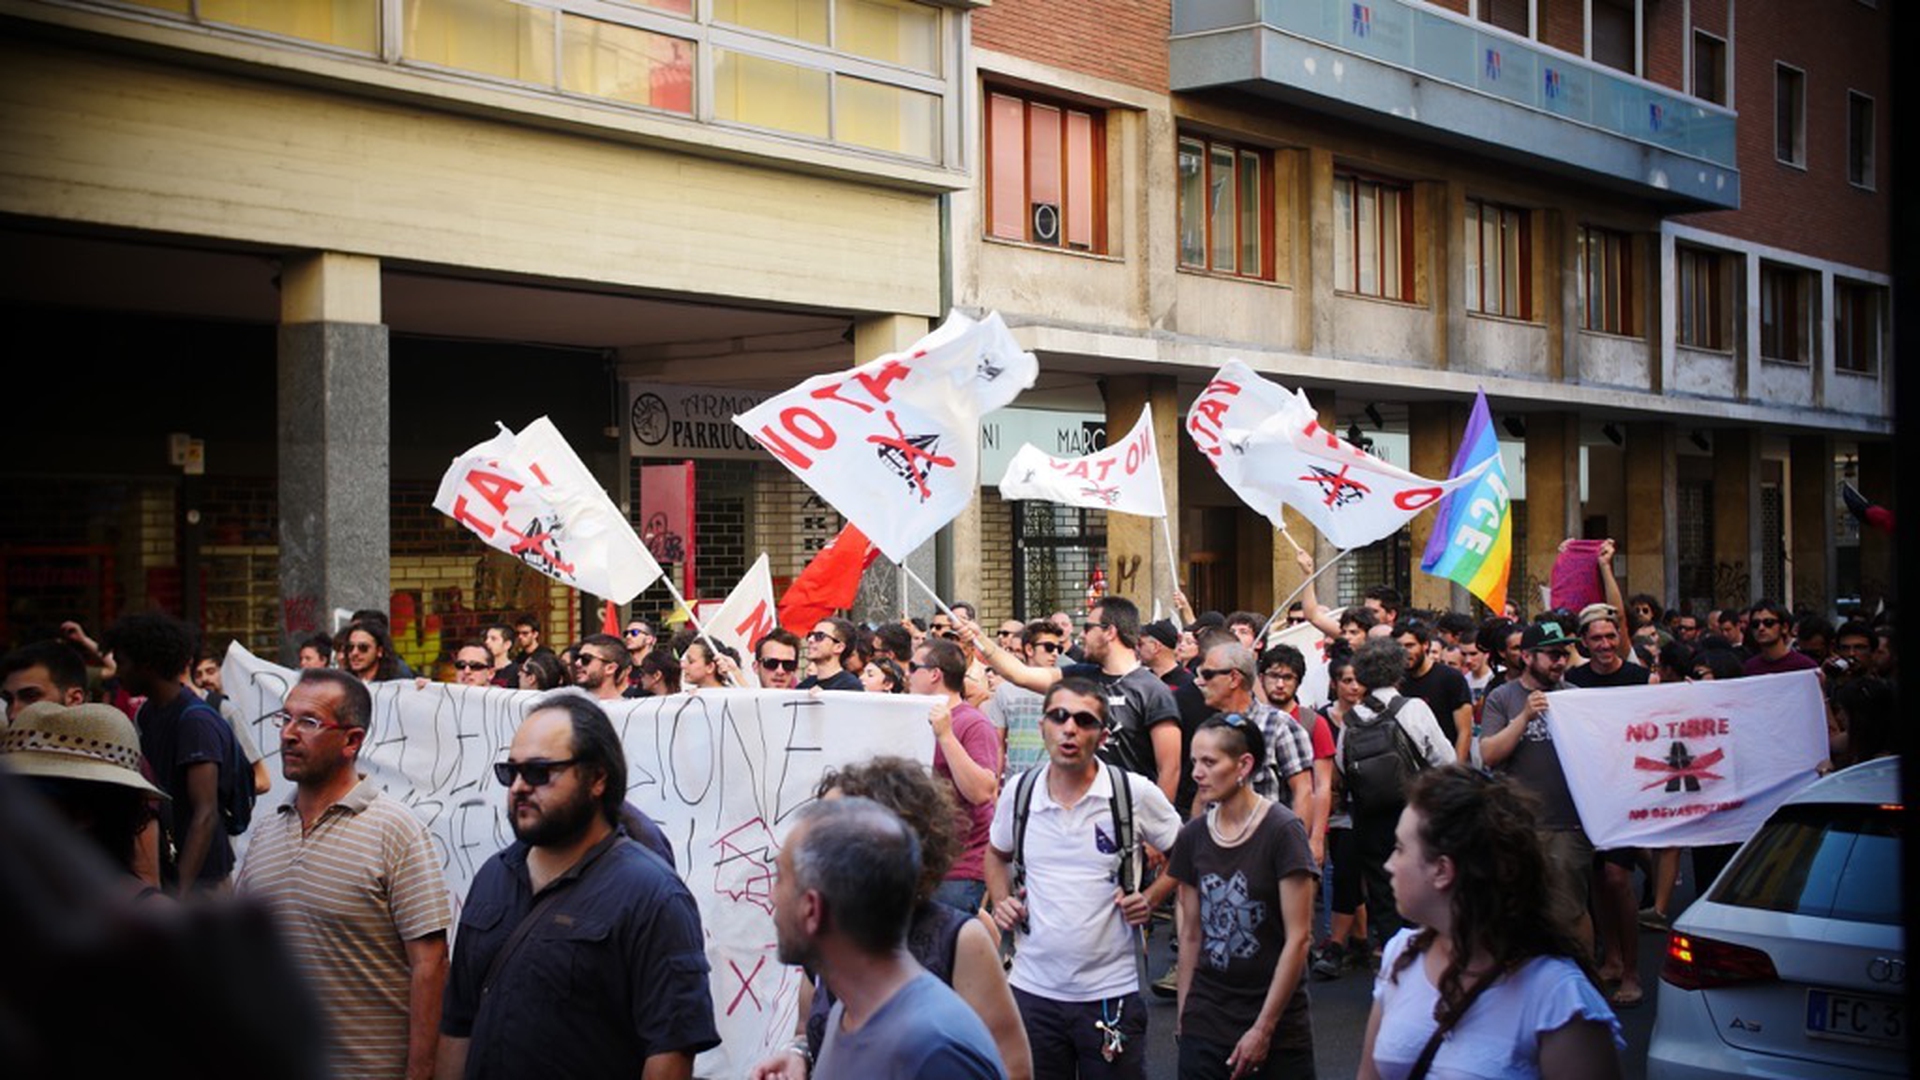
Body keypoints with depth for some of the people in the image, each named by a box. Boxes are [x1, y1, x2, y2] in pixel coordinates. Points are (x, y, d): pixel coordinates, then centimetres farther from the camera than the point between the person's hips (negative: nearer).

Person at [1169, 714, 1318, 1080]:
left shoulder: (1282, 830, -11)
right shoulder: (1193, 836, 2)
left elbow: (1298, 937, -12)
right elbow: (1191, 934, 9)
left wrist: (1263, 1028, -11)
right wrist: (1184, 1016, 6)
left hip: (1277, 1028, -4)